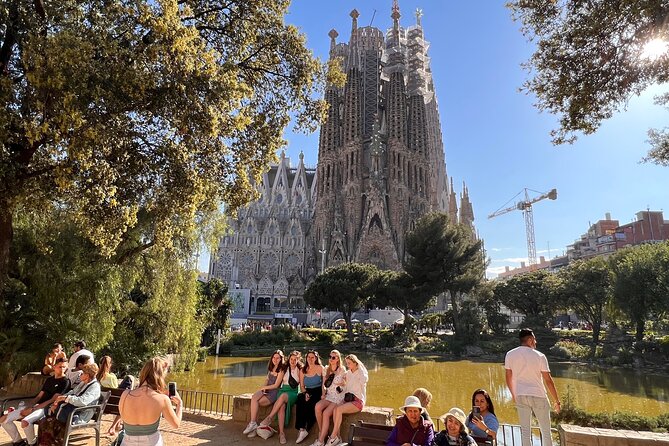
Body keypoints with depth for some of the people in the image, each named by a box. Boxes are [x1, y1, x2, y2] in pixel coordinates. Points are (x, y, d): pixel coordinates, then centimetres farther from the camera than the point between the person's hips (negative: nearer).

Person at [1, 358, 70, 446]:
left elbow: (53, 400, -14)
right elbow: (39, 397, 16)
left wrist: (32, 409, -15)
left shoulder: (65, 381, -8)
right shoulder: (49, 379, 17)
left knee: (25, 422, -35)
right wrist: (27, 408, -1)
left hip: (47, 409, -8)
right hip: (36, 406, 8)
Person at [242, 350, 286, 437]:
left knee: (255, 402, -24)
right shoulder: (271, 368, 14)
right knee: (254, 398, -23)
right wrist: (264, 387, 4)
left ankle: (253, 423, -12)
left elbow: (276, 385, -10)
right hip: (266, 390, 6)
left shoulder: (281, 370, -9)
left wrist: (264, 387, -3)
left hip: (274, 393, -6)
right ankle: (253, 424, -24)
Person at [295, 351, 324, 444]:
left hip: (318, 392, -3)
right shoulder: (303, 370, 13)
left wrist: (323, 395, -19)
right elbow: (302, 386, 14)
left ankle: (305, 429, -14)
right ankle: (301, 429, -25)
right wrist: (305, 393, -6)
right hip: (308, 392, 4)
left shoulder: (320, 368, 1)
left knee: (310, 404, -31)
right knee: (299, 399, -28)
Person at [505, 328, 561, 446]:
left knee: (525, 431, 10)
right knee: (546, 431, 12)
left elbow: (509, 378, 4)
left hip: (520, 396, 2)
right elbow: (548, 381, -8)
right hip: (538, 396, -2)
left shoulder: (510, 354, -1)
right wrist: (557, 401, 1)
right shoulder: (539, 356, -9)